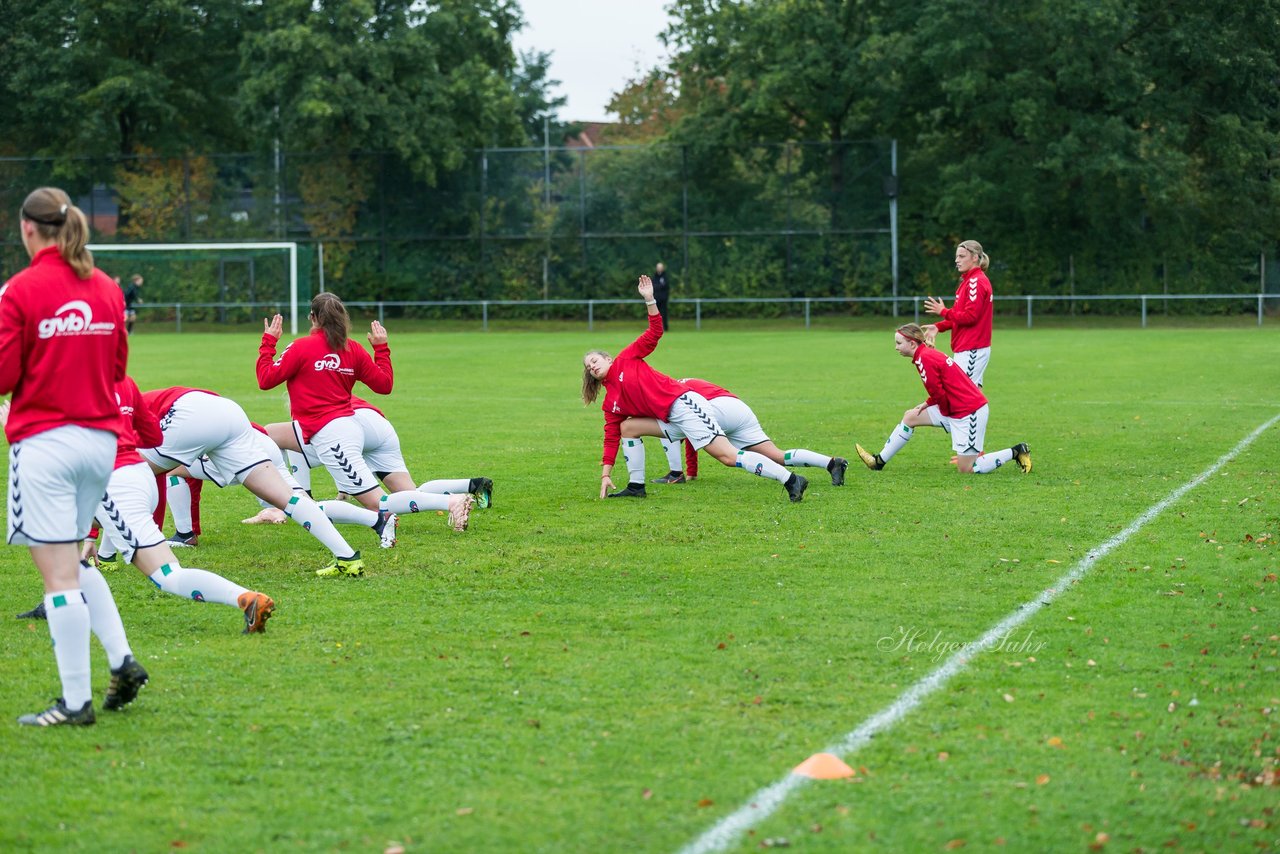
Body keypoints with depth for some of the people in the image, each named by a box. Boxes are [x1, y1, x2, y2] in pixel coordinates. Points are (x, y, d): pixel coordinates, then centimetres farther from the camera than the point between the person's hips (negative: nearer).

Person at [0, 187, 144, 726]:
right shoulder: (106, 288, 8)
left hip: (45, 441, -6)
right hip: (101, 438, 6)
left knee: (59, 574, -4)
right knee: (74, 561, 21)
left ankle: (75, 702, -3)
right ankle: (122, 660, 9)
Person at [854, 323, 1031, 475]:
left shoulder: (924, 358, -18)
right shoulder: (928, 354, 10)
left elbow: (938, 393, -18)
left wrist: (946, 413, -1)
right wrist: (927, 405, 4)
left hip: (969, 412, -10)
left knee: (966, 469, -6)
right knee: (910, 416, 13)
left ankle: (1016, 452, 3)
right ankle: (879, 461, 21)